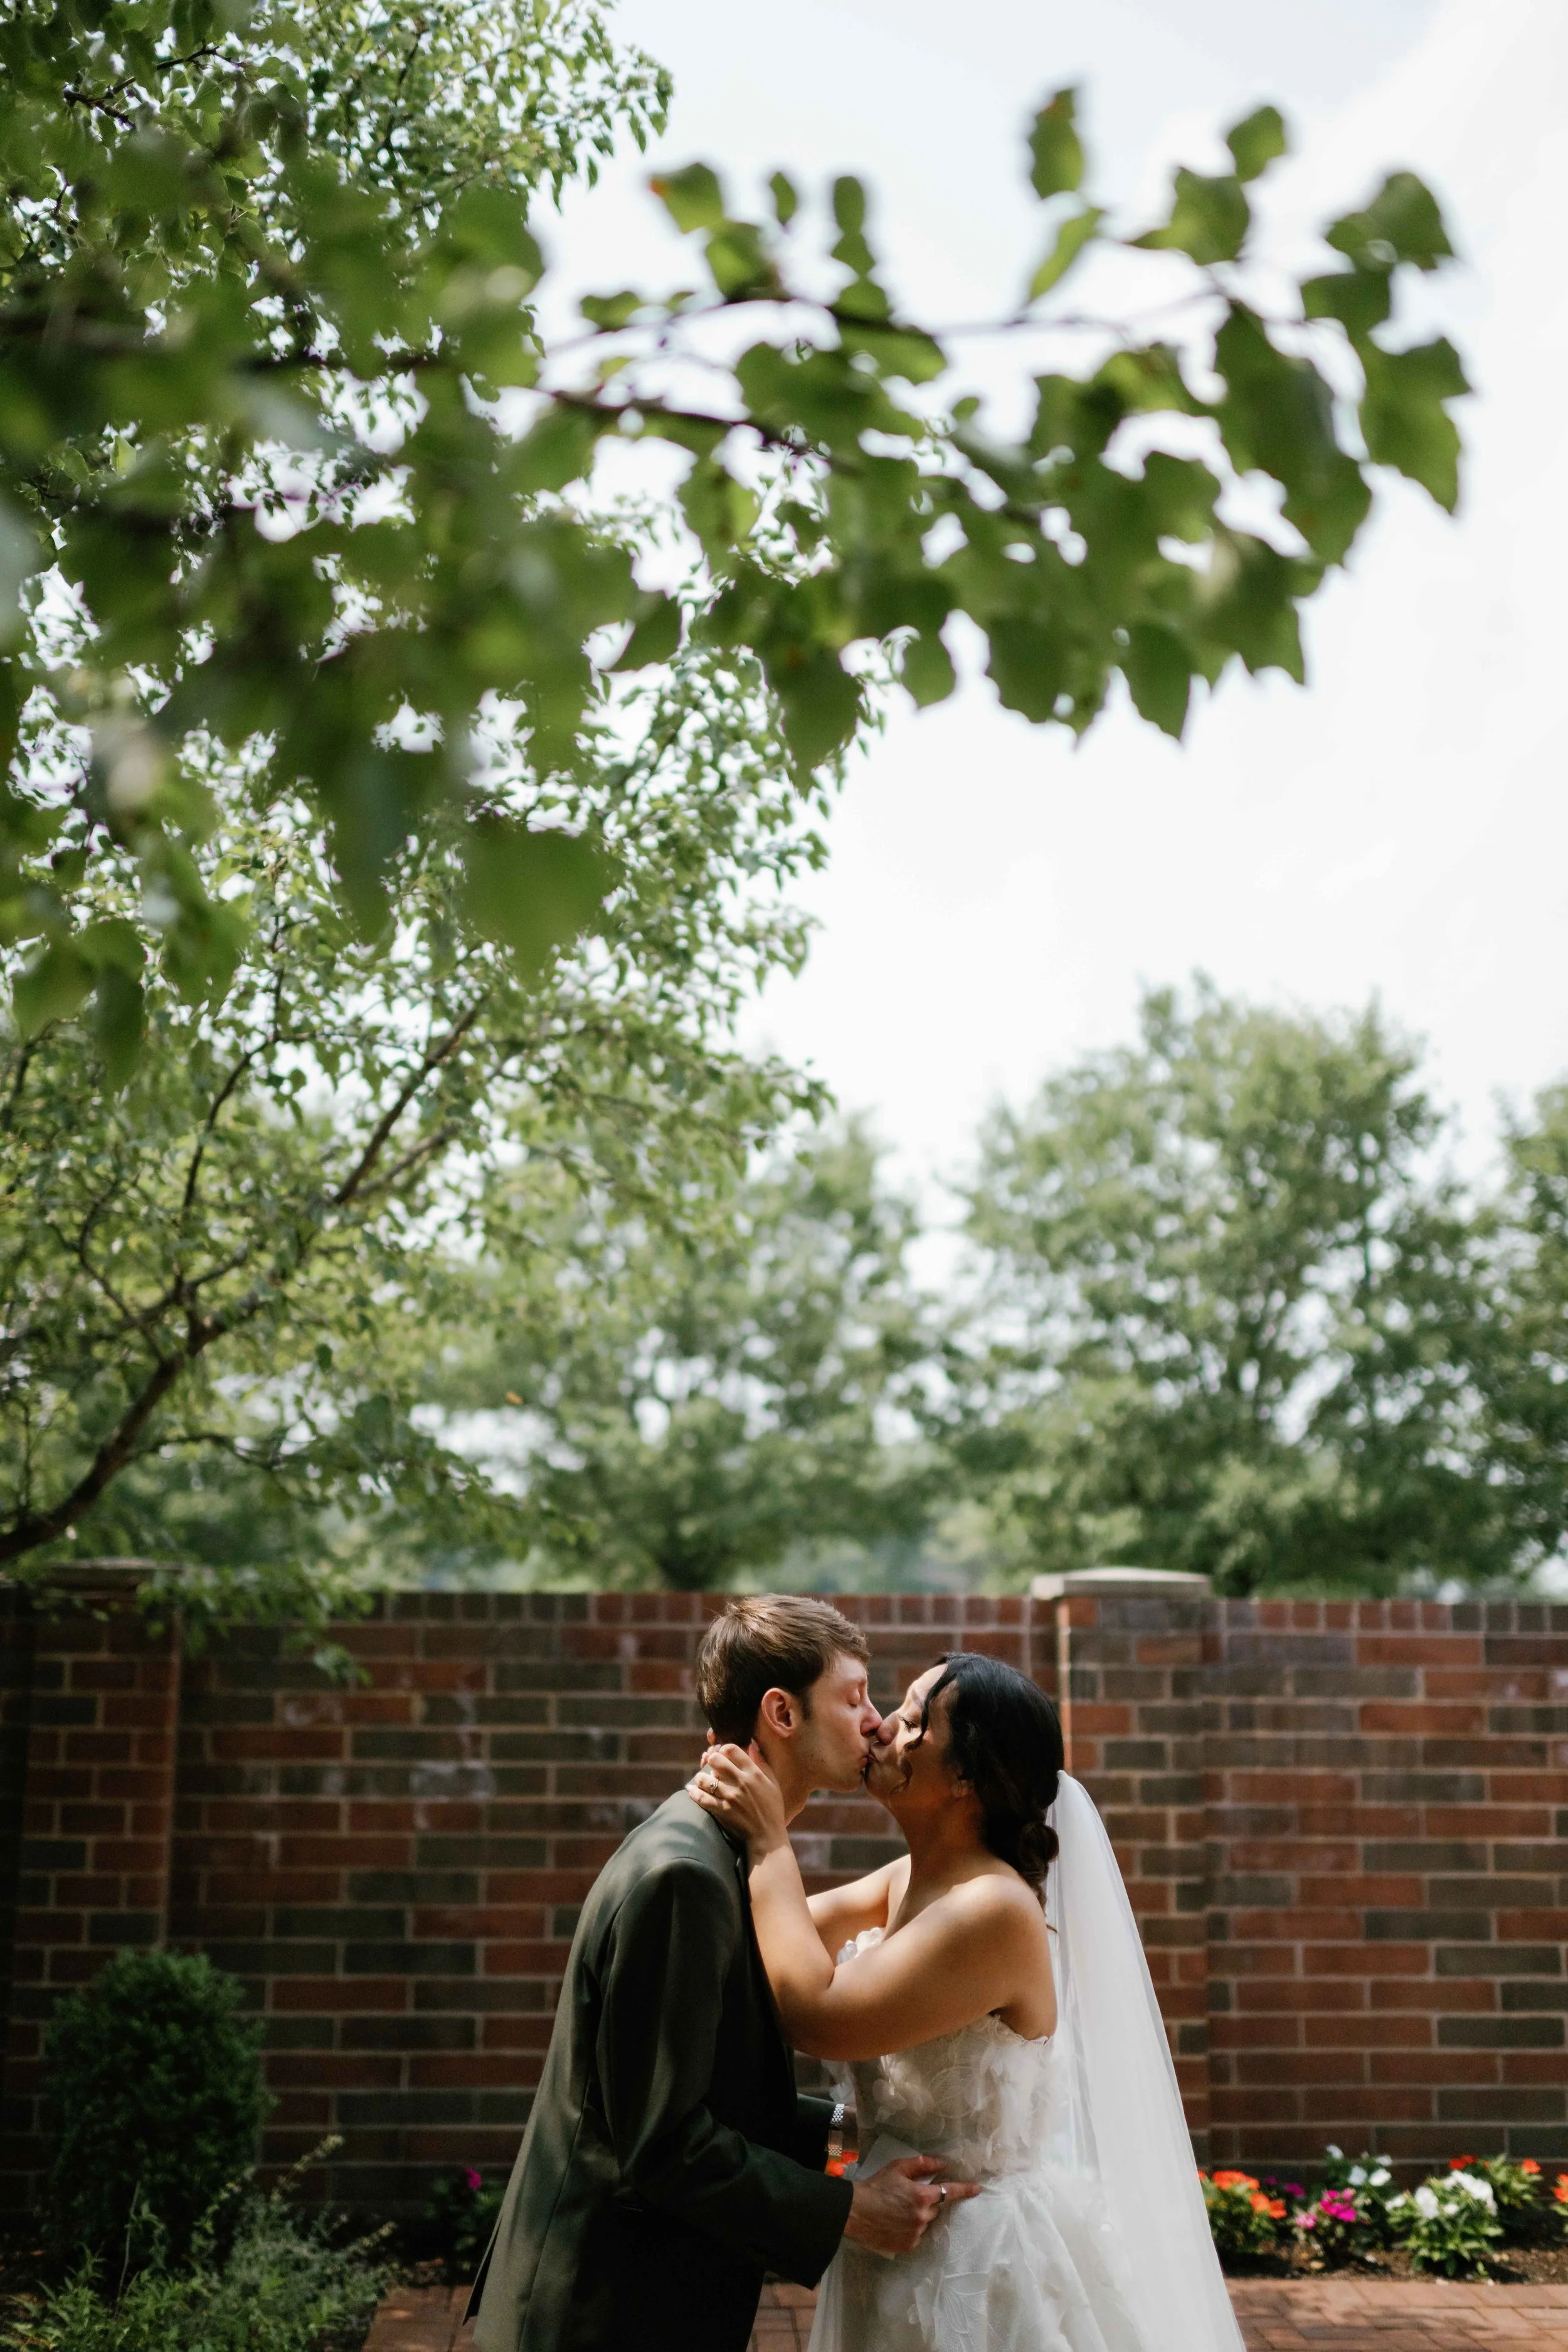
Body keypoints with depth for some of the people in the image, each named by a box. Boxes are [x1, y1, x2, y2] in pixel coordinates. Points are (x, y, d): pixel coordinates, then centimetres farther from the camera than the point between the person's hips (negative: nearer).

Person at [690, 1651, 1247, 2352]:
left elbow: (814, 2015, -28)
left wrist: (769, 1842, -22)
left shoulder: (994, 1911, -27)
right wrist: (739, 1812, -8)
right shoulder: (907, 1880, 1)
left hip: (977, 2255, -8)